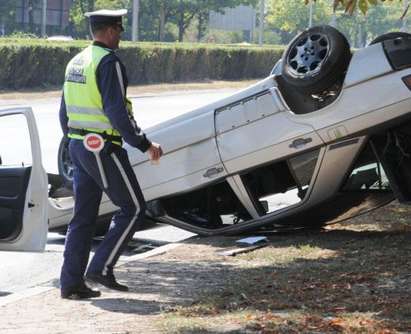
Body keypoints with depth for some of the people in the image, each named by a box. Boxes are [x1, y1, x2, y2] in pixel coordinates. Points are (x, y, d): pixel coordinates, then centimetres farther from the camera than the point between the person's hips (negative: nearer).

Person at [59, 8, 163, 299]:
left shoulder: (76, 63, 12)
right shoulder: (109, 63, -15)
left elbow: (65, 112, 17)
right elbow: (116, 112, -22)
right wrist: (145, 145, -17)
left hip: (79, 146, 9)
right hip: (104, 150, -9)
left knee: (84, 216, 11)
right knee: (133, 208, 2)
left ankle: (71, 282, 8)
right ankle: (101, 268, -4)